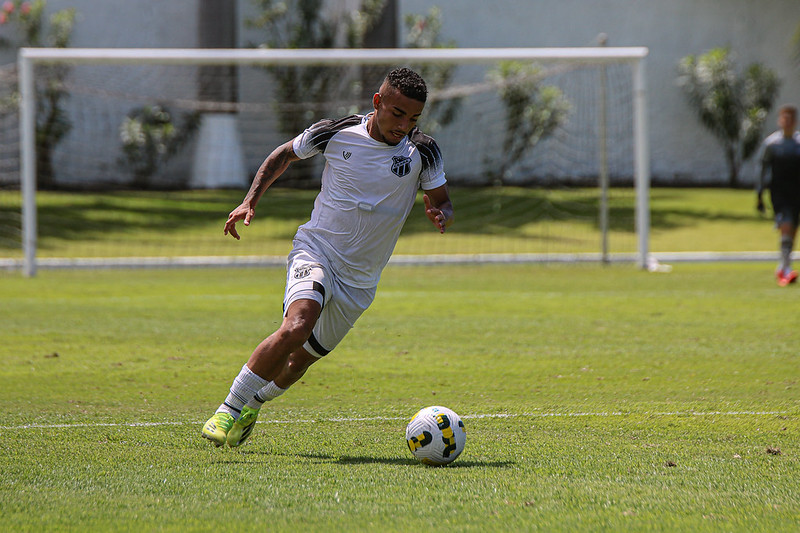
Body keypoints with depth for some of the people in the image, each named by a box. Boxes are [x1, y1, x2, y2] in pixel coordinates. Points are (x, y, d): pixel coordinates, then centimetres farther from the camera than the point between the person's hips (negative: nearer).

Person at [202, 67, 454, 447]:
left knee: (301, 360, 9)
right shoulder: (335, 133, -7)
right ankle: (228, 409, -21)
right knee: (296, 327, -31)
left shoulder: (422, 152, -6)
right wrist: (250, 201, 1)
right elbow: (284, 154, 11)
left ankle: (252, 405, 40)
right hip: (315, 250, -3)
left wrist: (440, 216, -18)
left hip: (359, 280, 3)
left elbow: (443, 204, 7)